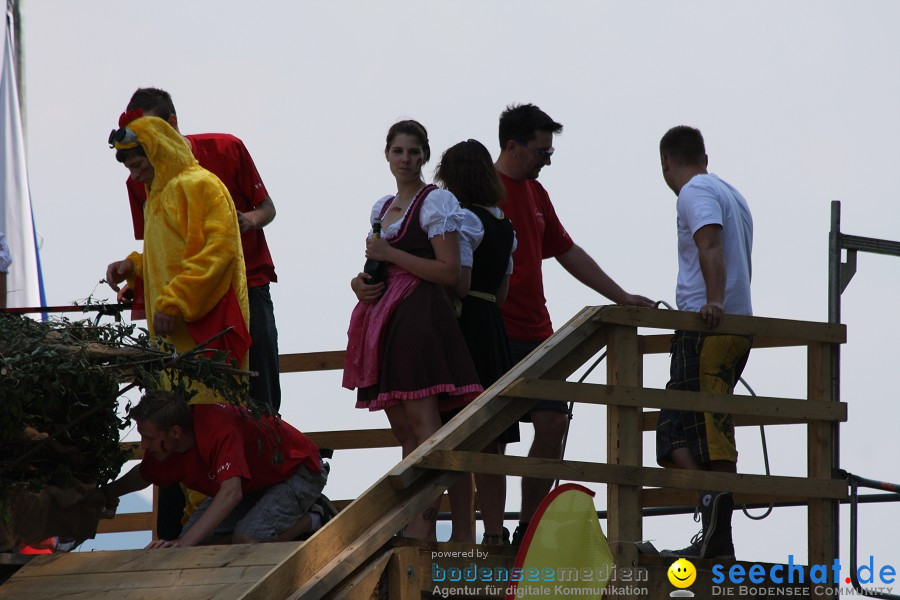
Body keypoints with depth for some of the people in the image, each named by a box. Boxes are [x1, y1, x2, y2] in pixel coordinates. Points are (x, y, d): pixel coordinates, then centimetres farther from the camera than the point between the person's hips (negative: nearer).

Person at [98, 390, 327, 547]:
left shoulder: (219, 431, -39)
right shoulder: (165, 442, -13)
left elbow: (231, 493, -51)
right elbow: (144, 475, 13)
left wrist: (185, 543, -57)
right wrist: (108, 493, -2)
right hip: (255, 482, 9)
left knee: (246, 539, -32)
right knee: (200, 541, -7)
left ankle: (312, 522, -4)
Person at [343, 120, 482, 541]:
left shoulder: (436, 202, -2)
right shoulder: (382, 207, 21)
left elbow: (449, 272, -11)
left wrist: (390, 254, -11)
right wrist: (360, 282, 6)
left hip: (419, 313, -8)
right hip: (384, 316, 8)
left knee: (423, 422, -16)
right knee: (403, 429, 4)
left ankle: (423, 525, -22)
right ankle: (416, 527, 2)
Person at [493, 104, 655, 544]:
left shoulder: (535, 193, 19)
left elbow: (568, 253, 26)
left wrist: (621, 297, 24)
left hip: (535, 333, 8)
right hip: (495, 336, -8)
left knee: (554, 422, 2)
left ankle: (528, 530, 10)